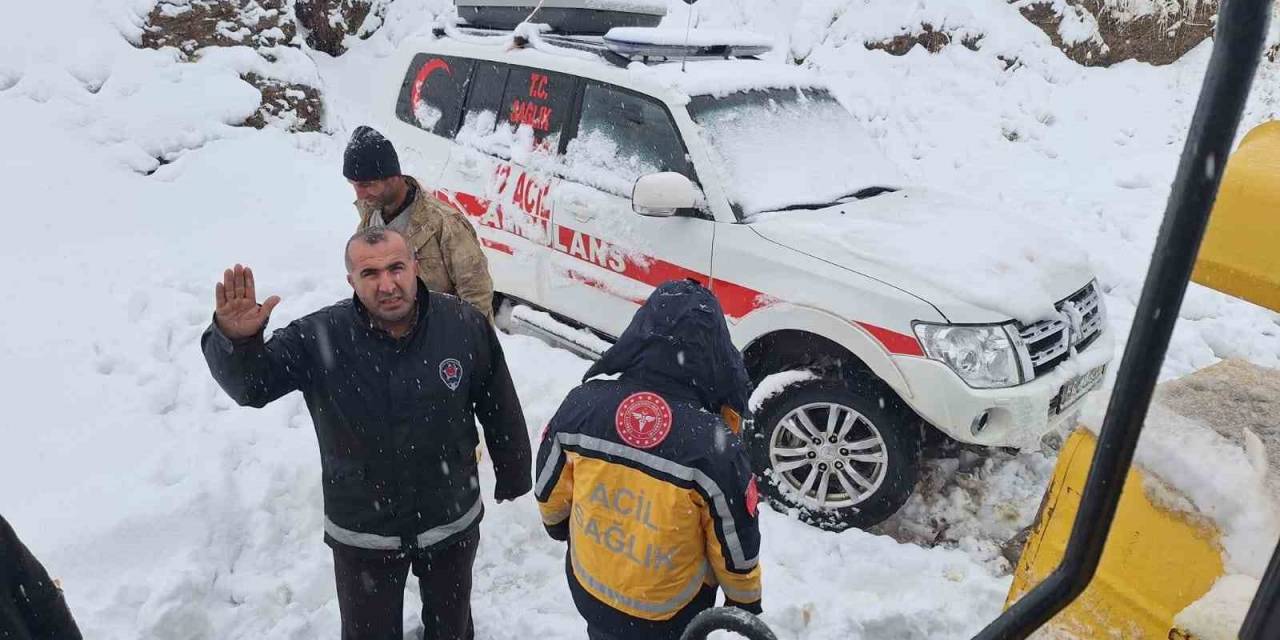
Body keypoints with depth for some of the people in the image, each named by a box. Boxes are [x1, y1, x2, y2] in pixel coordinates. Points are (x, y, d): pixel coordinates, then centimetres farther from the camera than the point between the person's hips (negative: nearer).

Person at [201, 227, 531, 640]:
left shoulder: (464, 325, -18)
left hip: (454, 521, 1)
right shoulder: (318, 339, -21)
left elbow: (500, 409, -6)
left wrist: (513, 477, 6)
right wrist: (236, 340, -46)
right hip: (362, 532, 0)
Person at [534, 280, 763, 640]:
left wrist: (559, 525, 19)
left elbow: (550, 489, -3)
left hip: (589, 590, 3)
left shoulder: (581, 404, -21)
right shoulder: (714, 445, -31)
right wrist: (746, 603, 4)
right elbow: (736, 546, -16)